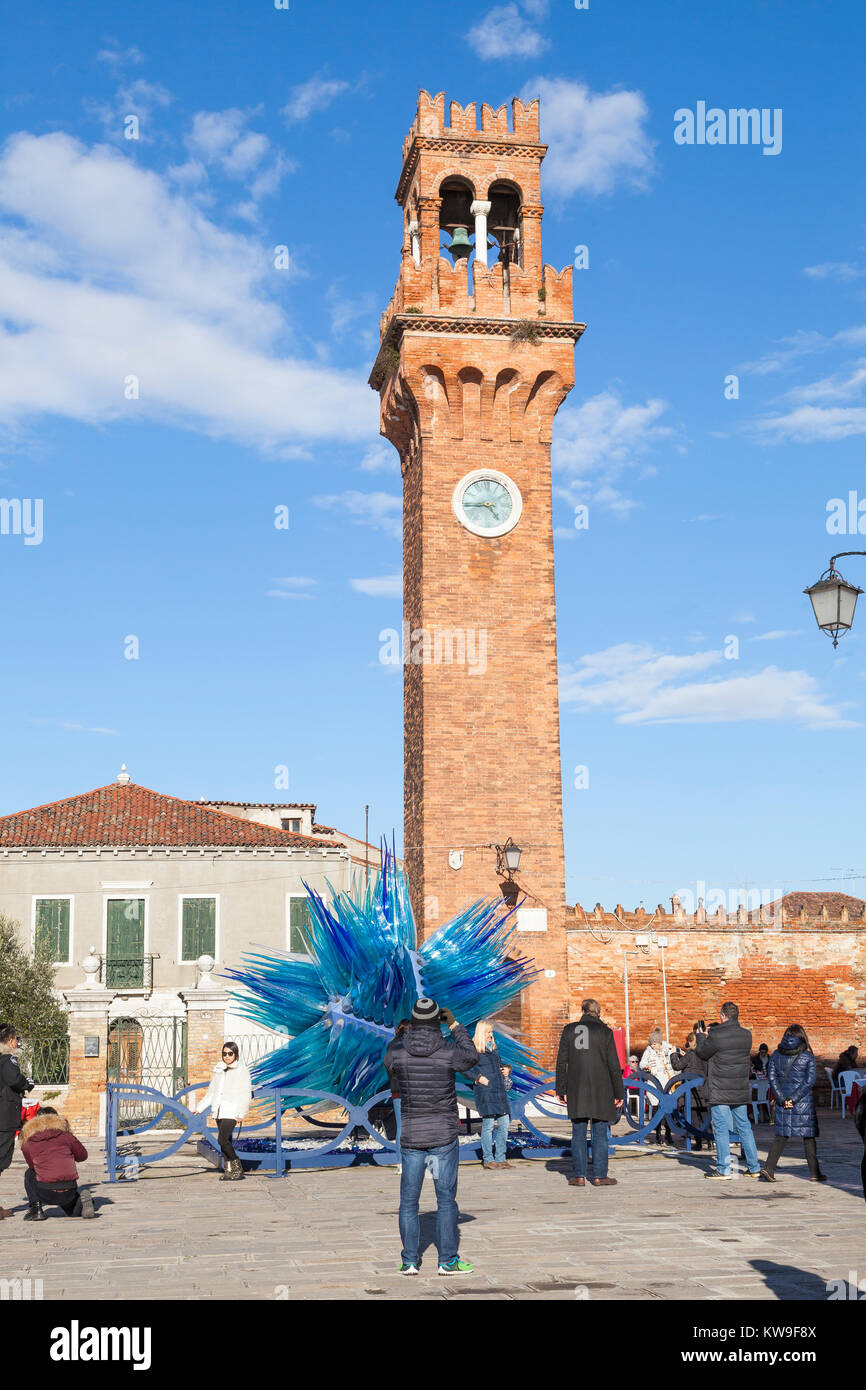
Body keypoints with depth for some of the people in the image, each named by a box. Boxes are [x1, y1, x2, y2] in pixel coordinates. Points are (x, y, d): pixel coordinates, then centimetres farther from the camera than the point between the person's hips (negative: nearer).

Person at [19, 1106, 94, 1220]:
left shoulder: (28, 1142, 6)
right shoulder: (65, 1134, 8)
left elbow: (33, 1166, 17)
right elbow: (82, 1155, 15)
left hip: (47, 1194, -2)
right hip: (69, 1192, 2)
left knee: (29, 1175, 30)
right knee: (73, 1211, 34)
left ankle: (35, 1208, 12)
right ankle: (81, 1199, -1)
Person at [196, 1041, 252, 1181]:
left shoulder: (242, 1071, -2)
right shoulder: (219, 1071, 16)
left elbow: (246, 1095, -6)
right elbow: (211, 1092, 24)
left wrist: (242, 1114, -15)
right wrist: (199, 1107, 18)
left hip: (231, 1112, -6)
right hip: (218, 1111, 6)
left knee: (223, 1140, -16)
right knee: (225, 1141, 6)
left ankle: (238, 1167, -3)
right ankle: (228, 1170, 12)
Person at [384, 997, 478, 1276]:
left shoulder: (396, 1050, -8)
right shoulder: (449, 1051, -12)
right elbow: (471, 1057, 11)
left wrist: (404, 1032, 23)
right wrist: (454, 1025, 19)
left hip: (410, 1137, 2)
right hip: (444, 1137, -2)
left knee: (409, 1201, 9)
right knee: (446, 1200, 7)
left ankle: (410, 1261, 13)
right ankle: (448, 1260, 9)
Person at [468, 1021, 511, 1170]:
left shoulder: (493, 1047, 20)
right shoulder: (474, 1048, -3)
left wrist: (505, 1071, 12)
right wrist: (478, 1078, -17)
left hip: (499, 1090, 7)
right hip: (485, 1090, -7)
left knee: (504, 1122, 4)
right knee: (488, 1124, -7)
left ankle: (500, 1158, 12)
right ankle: (488, 1159, 1)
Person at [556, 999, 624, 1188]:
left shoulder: (569, 1030, 4)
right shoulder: (605, 1032, -1)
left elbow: (561, 1062, 4)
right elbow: (614, 1065, -3)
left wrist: (561, 1090, 8)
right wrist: (619, 1093, 2)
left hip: (576, 1090, 2)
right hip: (601, 1091, -2)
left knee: (578, 1133, 7)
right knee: (600, 1133, 4)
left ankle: (578, 1175, 5)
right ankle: (599, 1176, 3)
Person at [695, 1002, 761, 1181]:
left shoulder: (716, 1036, -16)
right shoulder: (746, 1035, 3)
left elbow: (702, 1052, -2)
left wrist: (700, 1037, 19)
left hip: (720, 1092, -6)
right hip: (741, 1092, 6)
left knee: (721, 1129, 0)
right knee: (744, 1127, 13)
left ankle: (724, 1169, 0)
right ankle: (754, 1167, 16)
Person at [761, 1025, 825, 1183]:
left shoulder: (776, 1055, 5)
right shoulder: (808, 1056, -3)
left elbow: (772, 1078, 0)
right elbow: (809, 1081, -10)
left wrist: (782, 1099, -3)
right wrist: (794, 1098, -11)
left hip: (782, 1102, 3)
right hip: (804, 1103, -3)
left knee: (781, 1136, 7)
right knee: (809, 1136, 8)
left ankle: (768, 1167, -7)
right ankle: (814, 1173, 13)